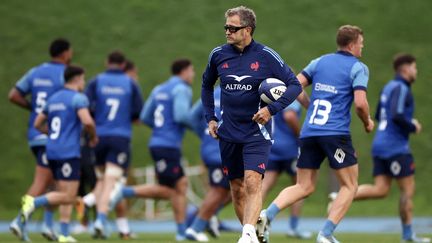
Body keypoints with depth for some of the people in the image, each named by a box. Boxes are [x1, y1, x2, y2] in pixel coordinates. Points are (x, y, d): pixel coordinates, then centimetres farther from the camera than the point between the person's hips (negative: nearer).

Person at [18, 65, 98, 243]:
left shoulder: (53, 98, 16)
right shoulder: (78, 98, -7)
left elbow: (38, 124, 21)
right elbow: (87, 121, -22)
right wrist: (93, 136, -3)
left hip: (52, 152, 8)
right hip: (69, 153, -8)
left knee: (67, 196, 12)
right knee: (67, 197, -7)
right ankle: (33, 203, -24)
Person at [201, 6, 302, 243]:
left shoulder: (266, 56, -8)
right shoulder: (218, 54, 2)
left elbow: (295, 85, -5)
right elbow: (207, 85, 21)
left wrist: (272, 109, -17)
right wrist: (210, 118, 12)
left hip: (257, 132, -4)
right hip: (228, 133, 4)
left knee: (252, 182, -20)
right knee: (236, 188, 7)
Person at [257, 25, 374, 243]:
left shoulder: (320, 62, 17)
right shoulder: (358, 67, 1)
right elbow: (360, 103, -11)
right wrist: (367, 122, 8)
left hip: (309, 132, 6)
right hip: (336, 133, -6)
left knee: (304, 187, 11)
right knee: (349, 185, 7)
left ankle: (267, 214, -13)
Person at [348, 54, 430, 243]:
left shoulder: (388, 87, 18)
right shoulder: (401, 88, -11)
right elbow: (397, 116, -25)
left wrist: (409, 122, 20)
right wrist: (413, 127, -7)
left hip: (380, 146, 9)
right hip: (396, 147, -9)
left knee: (380, 190, 2)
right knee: (408, 189, -1)